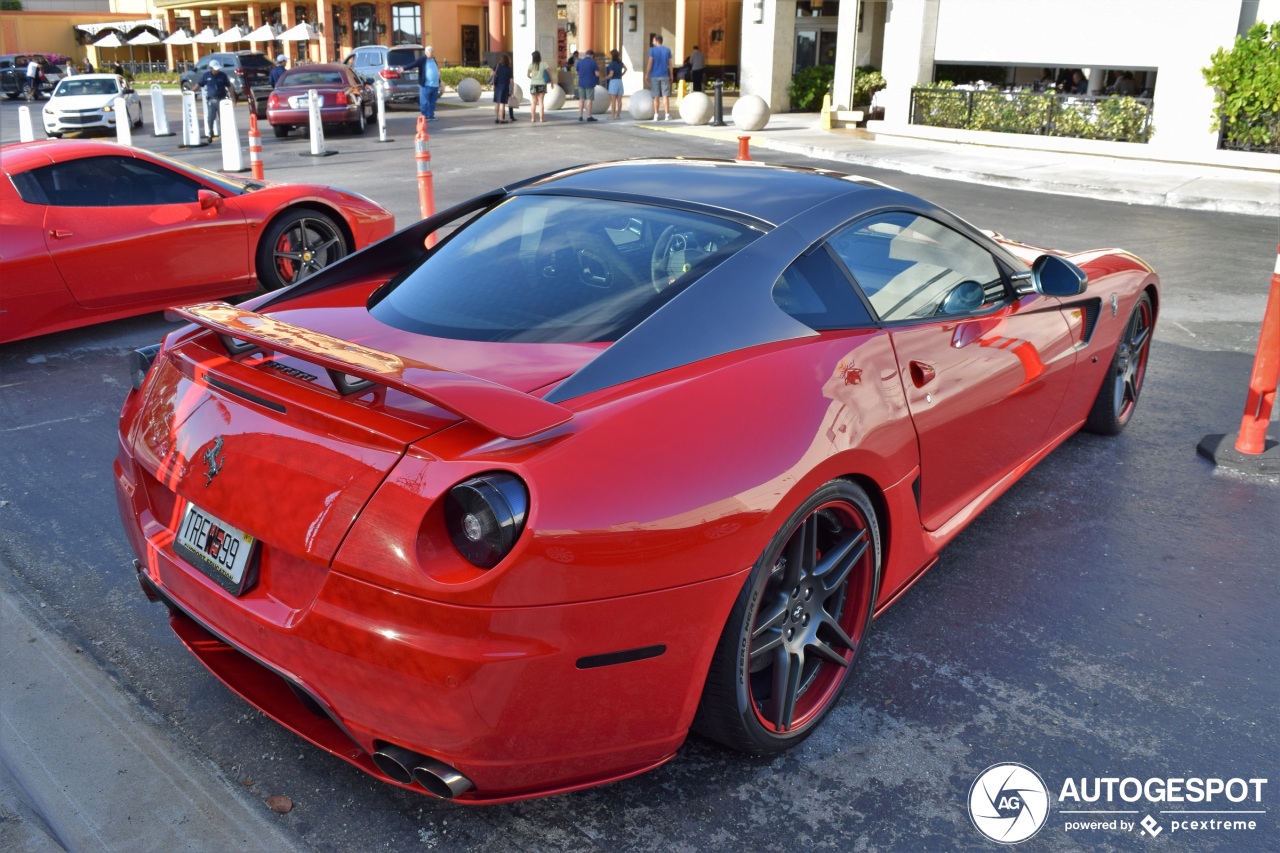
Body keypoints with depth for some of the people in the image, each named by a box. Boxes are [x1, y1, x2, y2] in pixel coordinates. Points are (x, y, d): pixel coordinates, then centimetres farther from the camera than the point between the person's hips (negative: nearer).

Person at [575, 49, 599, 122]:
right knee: (589, 99, 0)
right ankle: (589, 116, -1)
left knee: (581, 99, 9)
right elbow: (597, 74, -12)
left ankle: (580, 116, 8)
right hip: (590, 83, -4)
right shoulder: (593, 62, -9)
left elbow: (577, 73, 12)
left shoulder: (580, 62, 2)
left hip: (581, 83, 4)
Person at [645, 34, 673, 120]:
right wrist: (671, 75, 13)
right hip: (665, 76, 1)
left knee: (656, 96, 5)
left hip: (654, 76, -1)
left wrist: (647, 74, -1)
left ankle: (656, 115, 5)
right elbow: (670, 64, 5)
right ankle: (667, 115, -3)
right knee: (665, 96, 2)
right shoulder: (667, 50, 4)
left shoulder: (652, 50, -4)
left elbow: (650, 63, -8)